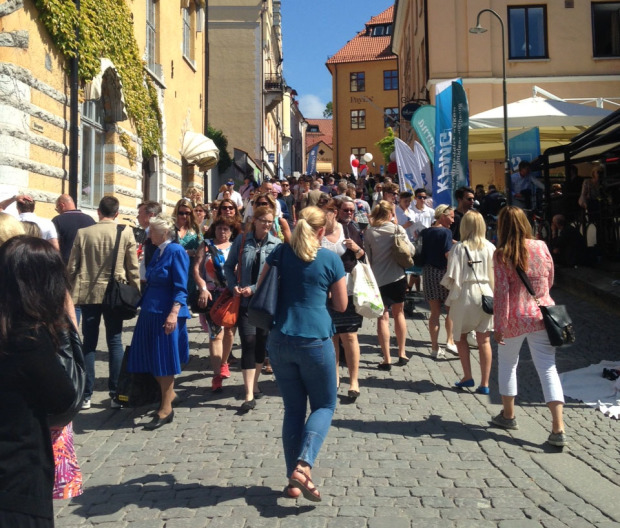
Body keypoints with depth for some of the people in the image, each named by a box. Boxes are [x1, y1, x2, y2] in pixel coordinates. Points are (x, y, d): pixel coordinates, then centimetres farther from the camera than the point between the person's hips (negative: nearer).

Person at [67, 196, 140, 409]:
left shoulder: (83, 233, -2)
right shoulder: (126, 233, -5)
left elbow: (72, 267, 1)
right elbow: (133, 268, -3)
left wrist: (72, 291, 13)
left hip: (88, 293, 1)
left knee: (88, 344, 8)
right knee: (115, 343, 6)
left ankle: (86, 395, 12)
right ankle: (116, 395, 7)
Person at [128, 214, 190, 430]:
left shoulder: (176, 251, -12)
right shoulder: (158, 251, 12)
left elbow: (181, 288, -16)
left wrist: (174, 313, -24)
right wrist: (143, 305, 21)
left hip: (167, 314, -8)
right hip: (150, 312, 8)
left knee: (164, 360, -2)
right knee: (152, 358, 13)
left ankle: (166, 410, 8)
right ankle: (169, 394, 33)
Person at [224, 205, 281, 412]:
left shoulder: (276, 244, -2)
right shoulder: (241, 240, 1)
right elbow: (229, 266, 8)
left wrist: (254, 289, -12)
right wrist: (233, 286, -7)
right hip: (245, 301, -1)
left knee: (262, 342, 11)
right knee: (248, 342, -9)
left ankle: (254, 382, 32)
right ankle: (250, 395, -9)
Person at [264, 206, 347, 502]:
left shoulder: (280, 253, 5)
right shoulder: (330, 259, -3)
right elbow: (341, 305, 5)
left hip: (280, 341, 4)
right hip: (315, 342, -3)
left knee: (293, 409, 14)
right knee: (324, 406, 12)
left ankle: (294, 481, 16)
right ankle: (303, 465, -9)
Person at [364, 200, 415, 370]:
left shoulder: (369, 232, -4)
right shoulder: (397, 229, -6)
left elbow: (367, 257, 1)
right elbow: (411, 250, -6)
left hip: (377, 279, 0)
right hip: (397, 277, 0)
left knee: (383, 317, 4)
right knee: (399, 313, 18)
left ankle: (387, 359, 2)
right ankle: (402, 353, 24)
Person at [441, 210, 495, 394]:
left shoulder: (459, 248, -11)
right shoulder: (490, 247, -3)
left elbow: (452, 278, -12)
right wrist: (494, 295, 13)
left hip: (465, 296, -2)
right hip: (486, 295, 2)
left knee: (460, 336, 17)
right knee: (484, 340, 6)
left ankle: (467, 376, 16)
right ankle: (484, 383, 8)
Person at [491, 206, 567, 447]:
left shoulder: (502, 254, -10)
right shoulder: (541, 246, 0)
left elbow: (502, 291, -12)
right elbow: (550, 281, 10)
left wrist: (499, 325, -8)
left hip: (515, 318, -3)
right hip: (541, 315, 3)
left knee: (507, 364, 18)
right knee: (548, 368, 2)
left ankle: (508, 415, 31)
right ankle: (558, 429, -3)